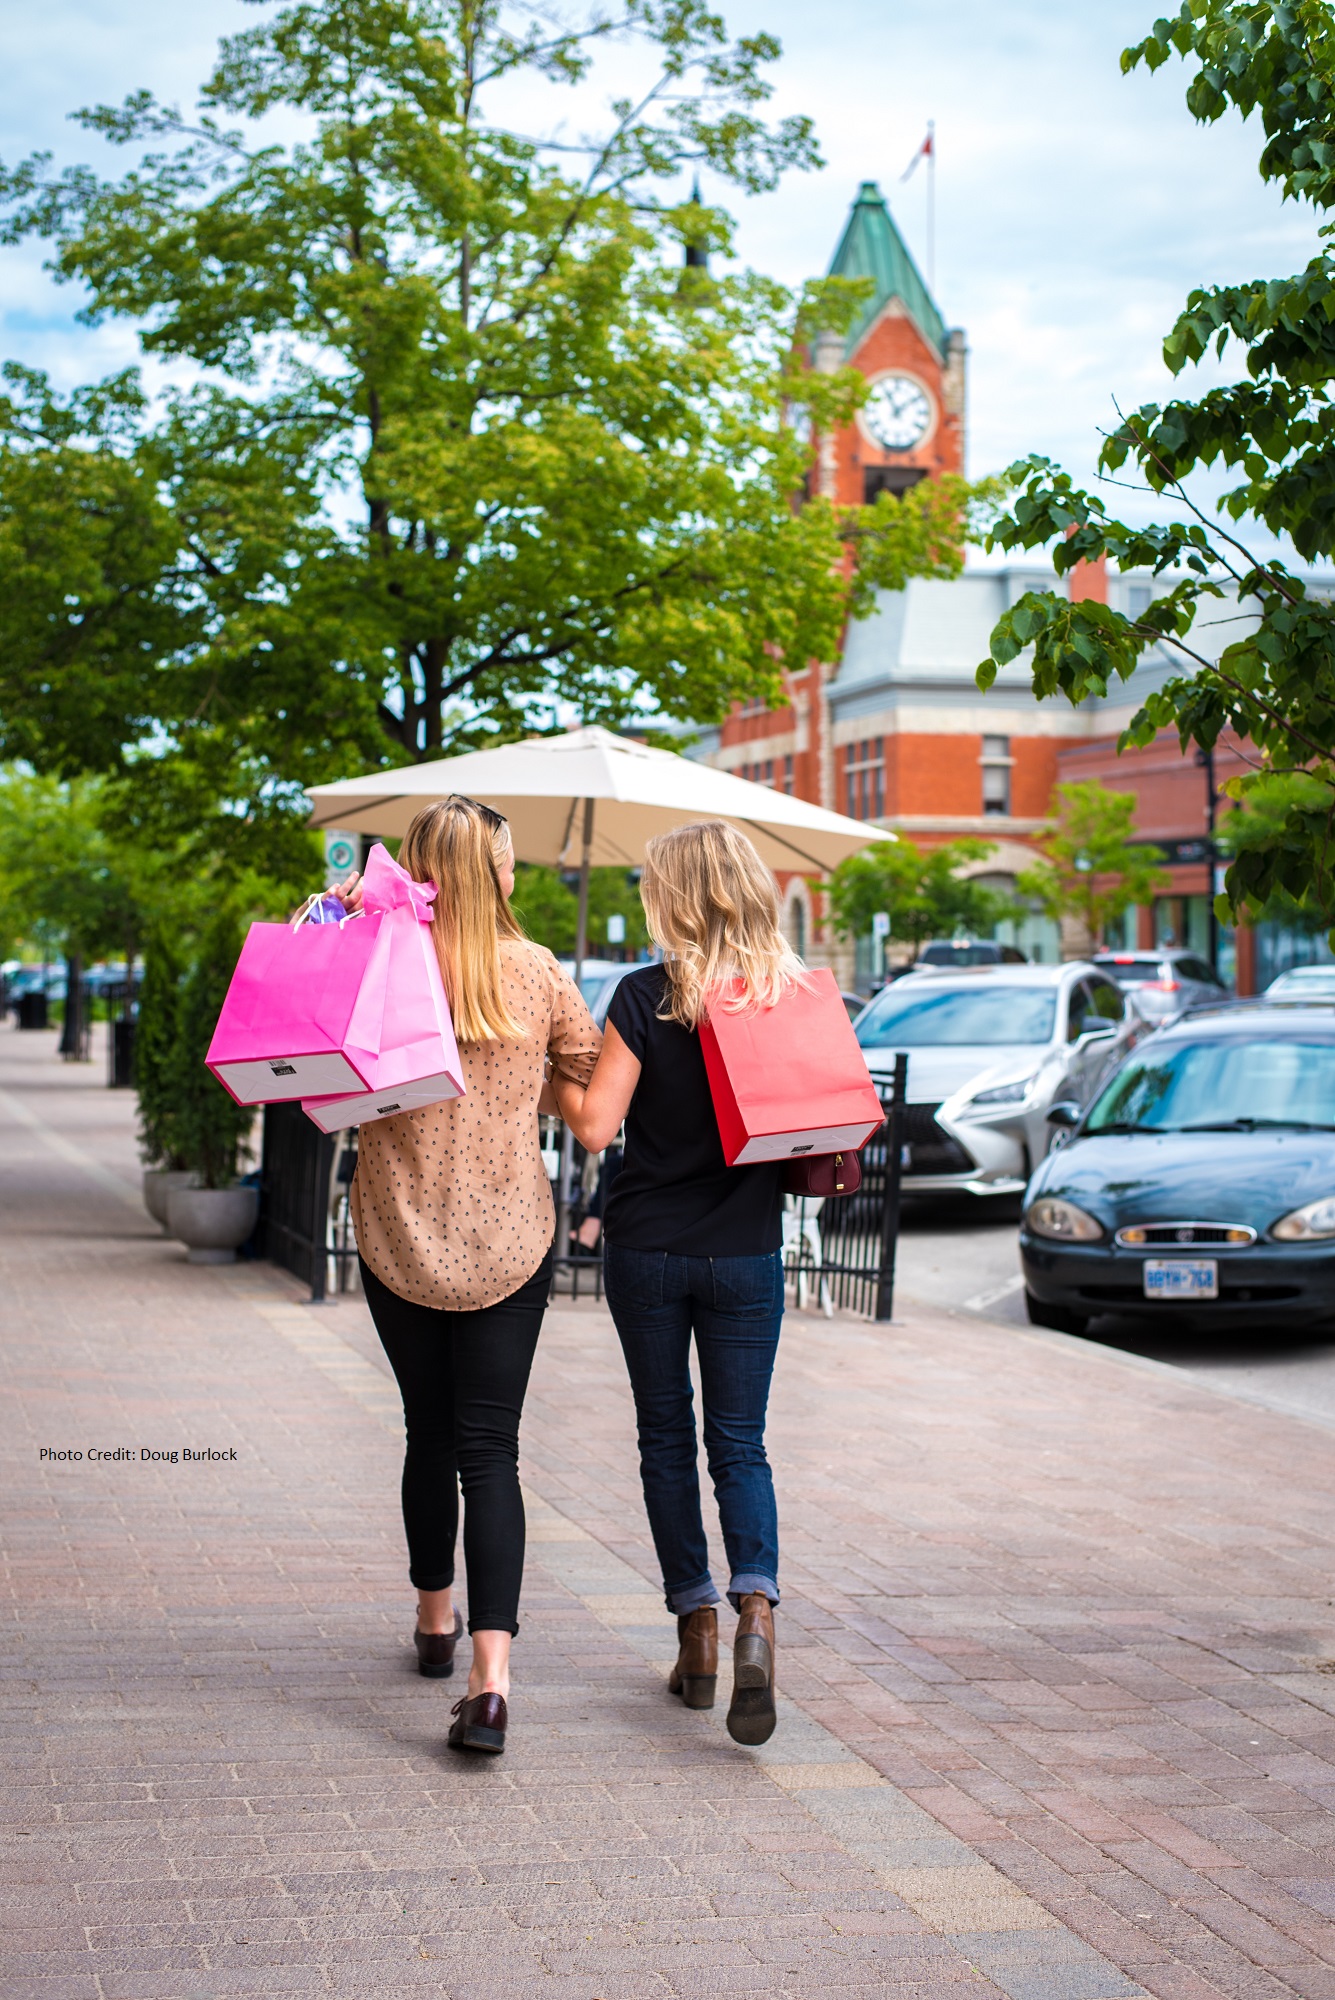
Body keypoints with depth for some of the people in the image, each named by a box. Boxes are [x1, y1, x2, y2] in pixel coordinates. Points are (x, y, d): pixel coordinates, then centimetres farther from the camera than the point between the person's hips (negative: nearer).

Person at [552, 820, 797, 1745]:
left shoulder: (648, 995, -11)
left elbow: (596, 1124, -13)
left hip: (648, 1250, -2)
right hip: (748, 1253, 2)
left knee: (667, 1436, 12)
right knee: (740, 1441, 7)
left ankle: (697, 1631, 15)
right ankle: (756, 1609, -16)